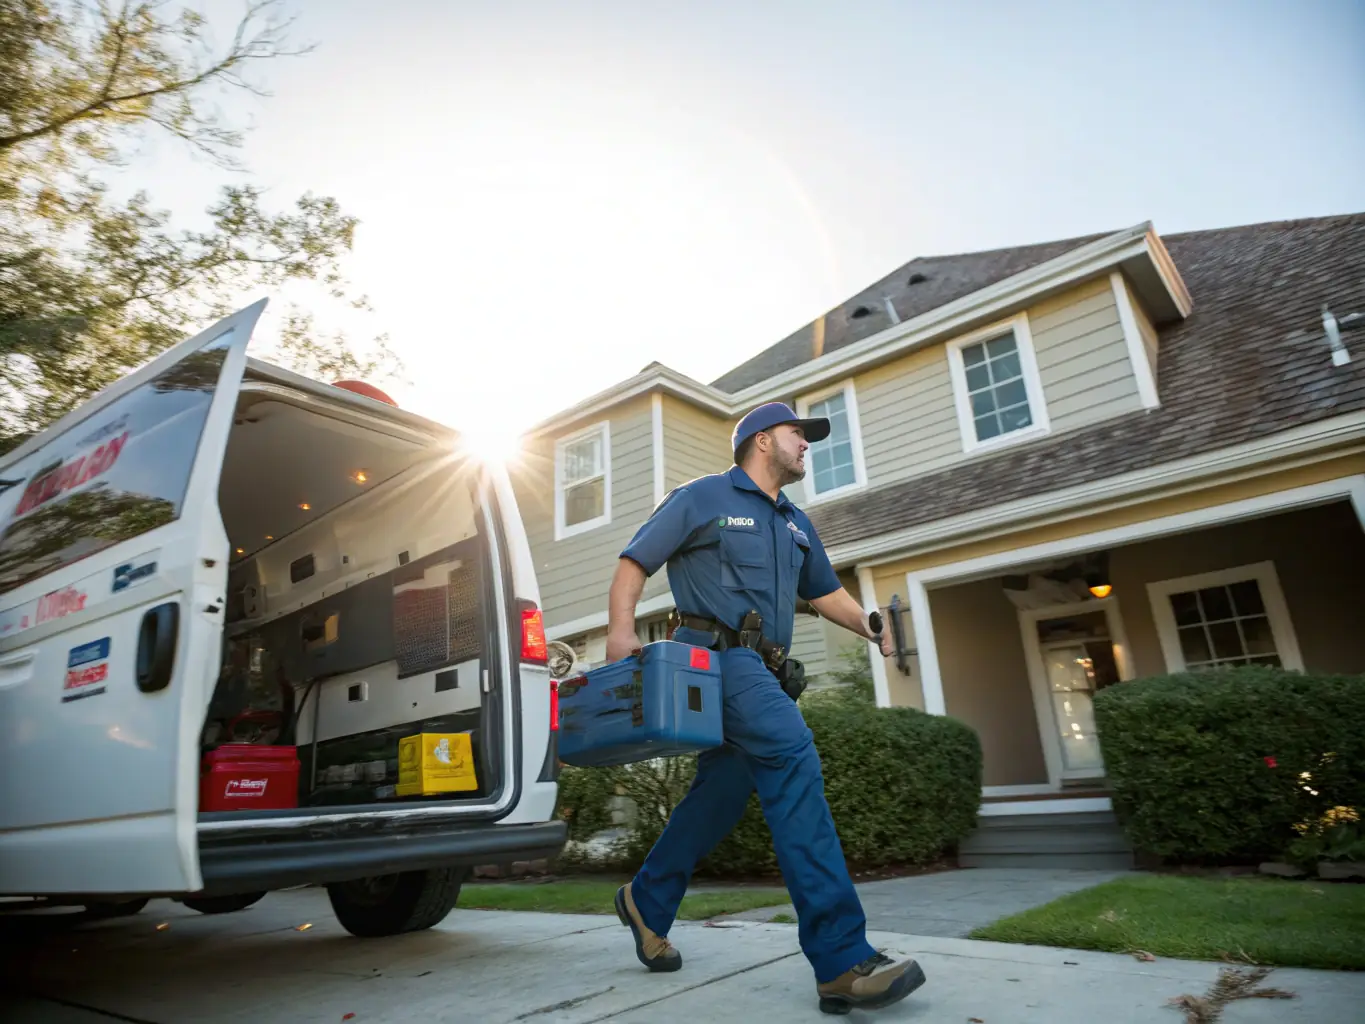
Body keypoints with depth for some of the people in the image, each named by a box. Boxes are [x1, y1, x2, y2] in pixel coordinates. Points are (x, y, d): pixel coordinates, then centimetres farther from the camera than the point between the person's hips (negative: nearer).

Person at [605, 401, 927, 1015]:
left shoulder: (796, 524, 23)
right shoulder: (704, 497, 2)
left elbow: (825, 591, 28)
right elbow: (635, 562, 0)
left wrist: (874, 628, 12)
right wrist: (621, 628, -14)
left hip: (763, 673, 9)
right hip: (715, 655, -8)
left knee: (721, 791, 11)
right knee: (793, 758, -24)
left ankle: (647, 903, 33)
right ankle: (842, 962, -24)